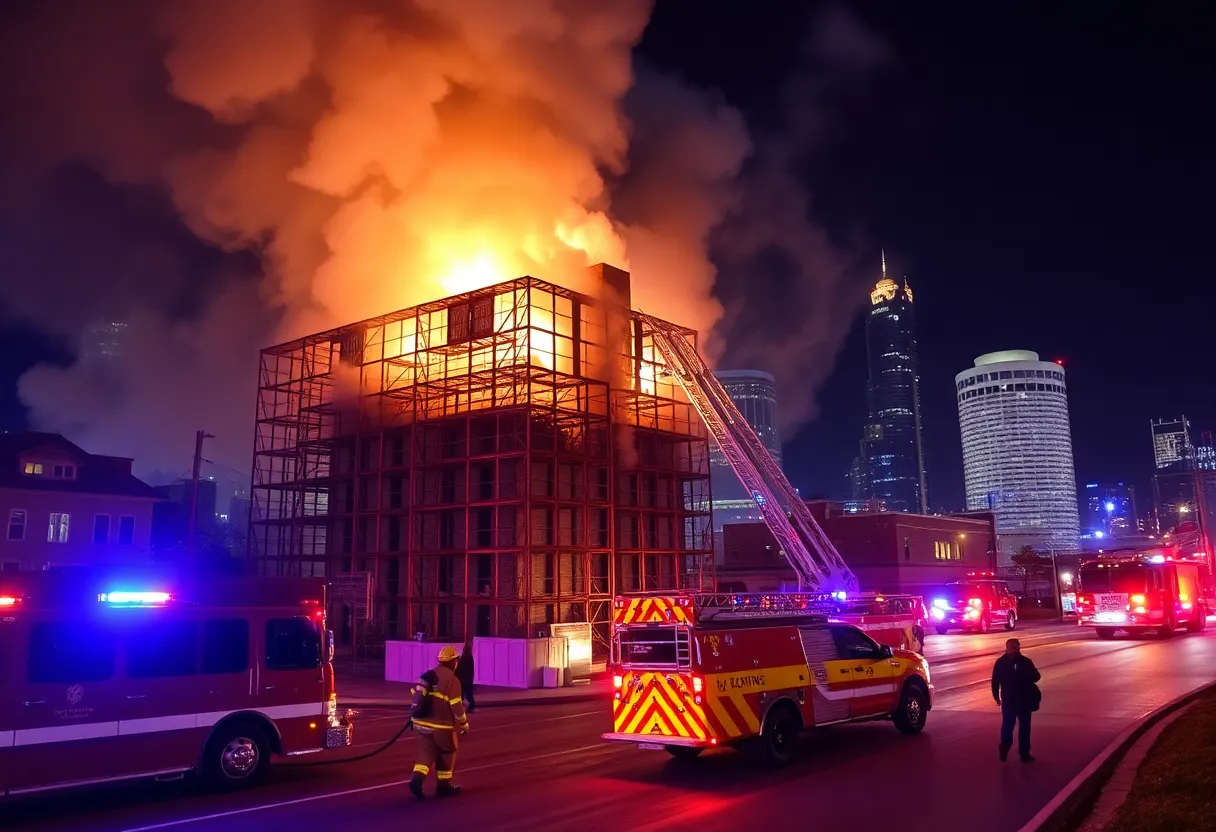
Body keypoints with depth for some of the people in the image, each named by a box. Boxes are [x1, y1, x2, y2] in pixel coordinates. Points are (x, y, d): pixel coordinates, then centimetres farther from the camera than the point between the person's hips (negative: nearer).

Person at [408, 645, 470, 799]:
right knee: (447, 754, 12)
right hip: (441, 726, -6)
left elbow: (415, 697, 12)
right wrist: (464, 724, -2)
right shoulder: (452, 680, -15)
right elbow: (456, 706, -15)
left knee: (426, 753, 12)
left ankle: (417, 779, -8)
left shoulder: (426, 675, 7)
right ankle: (444, 785, 19)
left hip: (422, 723, 6)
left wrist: (414, 717, 25)